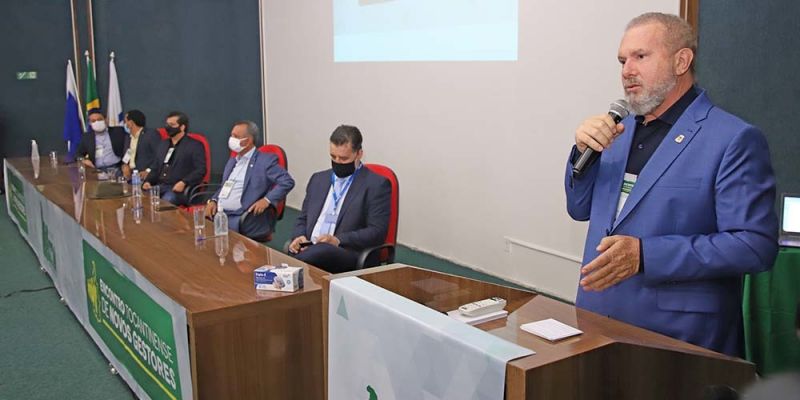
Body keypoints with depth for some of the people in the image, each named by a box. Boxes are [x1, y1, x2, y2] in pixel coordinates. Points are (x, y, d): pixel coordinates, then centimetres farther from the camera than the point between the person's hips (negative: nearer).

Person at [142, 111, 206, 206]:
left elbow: (200, 170, -7)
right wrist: (148, 181, 5)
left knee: (165, 201, -35)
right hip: (159, 187, 6)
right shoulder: (163, 144, 24)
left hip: (179, 189, -6)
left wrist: (184, 183, -20)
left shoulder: (195, 146, 3)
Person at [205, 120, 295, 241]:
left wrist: (267, 200, -20)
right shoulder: (232, 161, 21)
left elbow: (287, 182, -10)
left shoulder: (265, 160, -3)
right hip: (218, 213, 7)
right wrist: (213, 200, 6)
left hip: (239, 218, -7)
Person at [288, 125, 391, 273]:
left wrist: (338, 240, -17)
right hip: (310, 249, 4)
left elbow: (377, 232, -5)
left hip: (348, 255, -4)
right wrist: (299, 237, 2)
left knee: (323, 250, -39)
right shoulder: (318, 179, 22)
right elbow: (303, 219, 25)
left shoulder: (376, 184, 3)